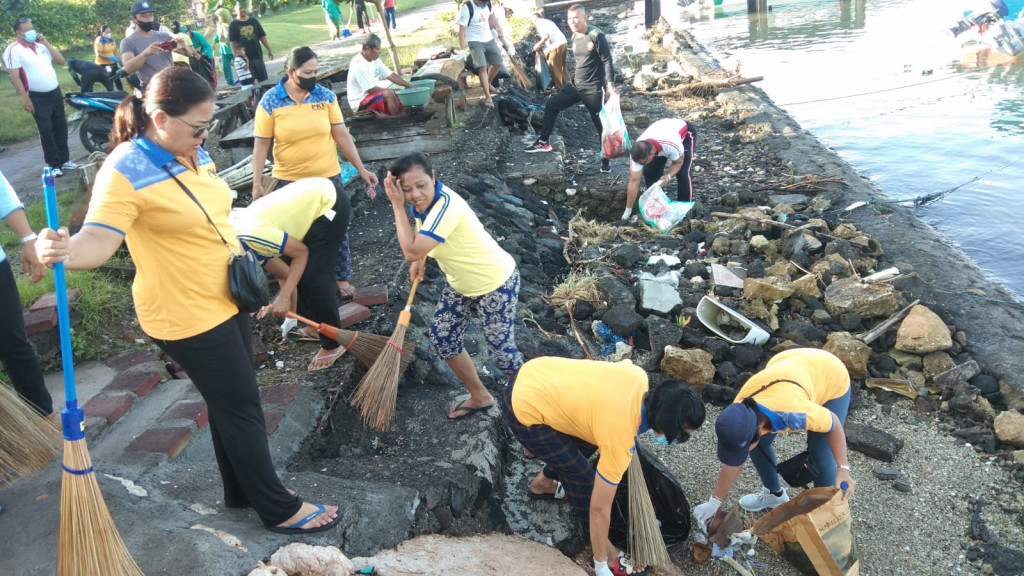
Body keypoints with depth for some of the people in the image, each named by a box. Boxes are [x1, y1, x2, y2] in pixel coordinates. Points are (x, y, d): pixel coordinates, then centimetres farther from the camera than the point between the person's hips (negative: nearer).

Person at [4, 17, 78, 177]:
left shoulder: (40, 45, 11)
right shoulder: (14, 50, -10)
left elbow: (61, 60, 8)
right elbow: (14, 75, -14)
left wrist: (46, 43, -2)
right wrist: (24, 98, -19)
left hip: (55, 92, 6)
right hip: (38, 97, -6)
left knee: (61, 127, 11)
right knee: (46, 131, -3)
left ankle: (64, 160, 22)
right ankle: (53, 165, 4)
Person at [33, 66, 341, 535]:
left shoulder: (191, 152, 4)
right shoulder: (125, 172, -22)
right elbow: (99, 239, -32)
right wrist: (66, 252, -53)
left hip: (225, 300, 8)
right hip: (186, 316, -8)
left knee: (230, 403, 19)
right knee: (242, 408, 1)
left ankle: (243, 490, 38)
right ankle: (279, 509, 17)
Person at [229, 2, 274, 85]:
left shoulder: (254, 21, 9)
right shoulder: (233, 25, -1)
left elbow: (262, 36, 10)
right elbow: (232, 42, -4)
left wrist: (269, 49, 3)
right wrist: (236, 56, -11)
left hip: (257, 55, 3)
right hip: (243, 58, -3)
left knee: (264, 80, 6)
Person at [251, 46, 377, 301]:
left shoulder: (326, 96, -6)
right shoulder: (270, 101, -11)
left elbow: (342, 135, -2)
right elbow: (261, 144, -7)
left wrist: (361, 169, -5)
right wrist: (257, 183, -10)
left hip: (328, 177, 2)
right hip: (289, 181, -1)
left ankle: (342, 277, 30)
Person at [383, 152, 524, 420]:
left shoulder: (446, 206, -33)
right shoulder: (425, 201, -6)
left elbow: (412, 251, -37)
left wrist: (398, 206, -31)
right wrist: (419, 261, -1)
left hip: (495, 282, -9)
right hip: (461, 282, 9)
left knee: (502, 352, 0)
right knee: (442, 336, 12)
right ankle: (479, 397, 31)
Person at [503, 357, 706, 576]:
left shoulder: (638, 377, -8)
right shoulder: (619, 438, -24)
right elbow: (599, 508, -14)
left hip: (534, 375, 8)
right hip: (526, 410, -8)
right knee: (582, 476, 0)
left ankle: (542, 484, 49)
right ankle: (605, 552, 20)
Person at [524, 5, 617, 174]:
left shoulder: (596, 36, -15)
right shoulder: (574, 37, 8)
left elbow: (607, 61, -15)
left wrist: (610, 84, -23)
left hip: (593, 88, -8)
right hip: (575, 84, 8)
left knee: (601, 124, -5)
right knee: (551, 105, 11)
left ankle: (606, 160, 8)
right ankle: (543, 142, 24)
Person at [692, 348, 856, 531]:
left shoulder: (793, 412, -44)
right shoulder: (740, 415, -26)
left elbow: (834, 424, -22)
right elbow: (732, 462, -9)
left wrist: (843, 468, -26)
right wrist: (714, 502, -6)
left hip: (832, 378, -4)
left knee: (820, 455, -10)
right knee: (759, 445, 1)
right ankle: (774, 493, 26)